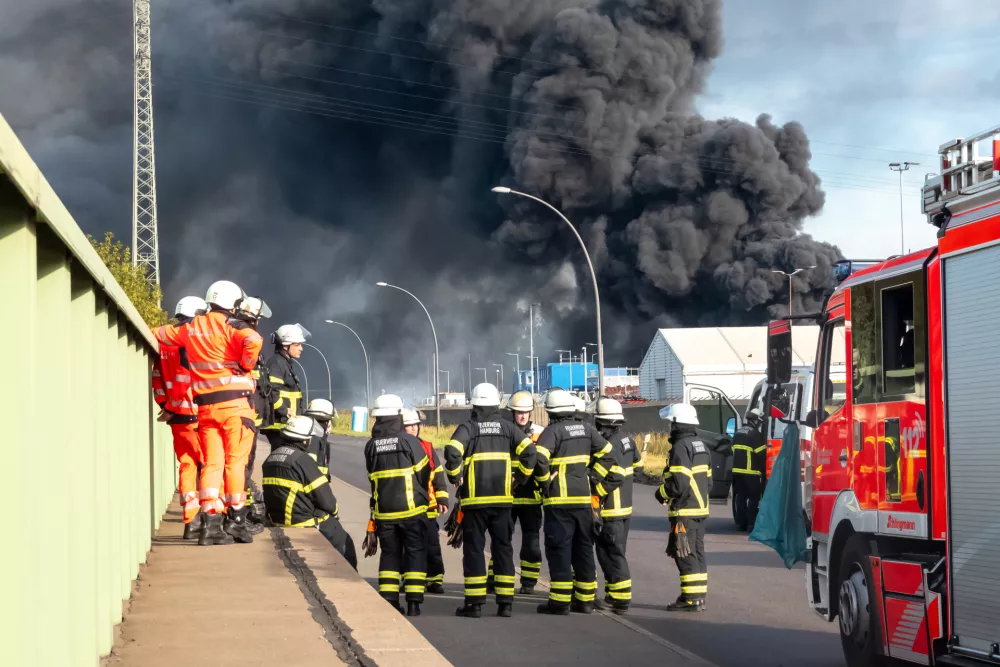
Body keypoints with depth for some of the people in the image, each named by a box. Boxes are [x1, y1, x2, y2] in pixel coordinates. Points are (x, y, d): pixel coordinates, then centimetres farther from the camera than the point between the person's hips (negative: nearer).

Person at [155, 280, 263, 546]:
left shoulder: (190, 328, 13)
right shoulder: (231, 326, -5)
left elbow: (159, 334, 25)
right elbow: (253, 341, -25)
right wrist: (245, 365, -9)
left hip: (205, 404, 5)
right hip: (235, 402, -5)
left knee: (211, 463, 4)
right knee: (235, 461, -2)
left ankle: (210, 523, -3)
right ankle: (235, 521, -2)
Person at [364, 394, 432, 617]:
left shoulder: (370, 446, -1)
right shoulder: (409, 441, -11)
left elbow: (372, 476, 7)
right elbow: (424, 473, -3)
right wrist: (421, 496, 16)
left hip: (384, 512, 3)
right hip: (411, 509, -3)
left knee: (390, 554, 13)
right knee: (415, 553, 4)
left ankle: (388, 600, 8)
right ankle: (413, 602, -1)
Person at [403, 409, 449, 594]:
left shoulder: (427, 447, 9)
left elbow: (438, 474, 12)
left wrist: (442, 499, 7)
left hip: (427, 507, 2)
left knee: (432, 545, 1)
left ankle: (435, 580, 6)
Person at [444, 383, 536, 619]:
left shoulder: (467, 427, -3)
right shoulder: (507, 427, 6)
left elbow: (452, 451, -19)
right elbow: (529, 451, -3)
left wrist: (455, 477, -4)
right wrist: (520, 478, 8)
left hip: (474, 499, -3)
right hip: (502, 498, 3)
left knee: (474, 549, 2)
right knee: (502, 547, 9)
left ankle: (475, 602, 0)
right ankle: (505, 602, 7)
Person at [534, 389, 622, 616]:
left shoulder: (552, 431, -11)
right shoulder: (586, 428, 8)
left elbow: (539, 458, -24)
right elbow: (605, 454, 13)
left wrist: (545, 481, -10)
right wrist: (593, 478, 14)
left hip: (559, 500, -6)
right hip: (584, 499, 6)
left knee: (559, 549, -2)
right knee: (583, 548, 13)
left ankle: (560, 601, -3)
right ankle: (585, 599, 17)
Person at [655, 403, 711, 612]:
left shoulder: (680, 447, -16)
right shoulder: (700, 445, 15)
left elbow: (678, 482, -23)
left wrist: (662, 493, -6)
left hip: (684, 511, -10)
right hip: (700, 508, 10)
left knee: (686, 555, -6)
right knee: (697, 553, 12)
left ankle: (691, 598, -8)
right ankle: (699, 595, 15)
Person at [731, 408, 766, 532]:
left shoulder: (738, 433, 15)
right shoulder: (756, 434, -11)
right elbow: (761, 454, -13)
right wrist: (762, 469, 3)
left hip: (737, 470, 7)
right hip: (751, 472, -7)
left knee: (740, 497, 11)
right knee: (753, 498, -3)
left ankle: (741, 523, 13)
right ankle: (751, 524, -7)